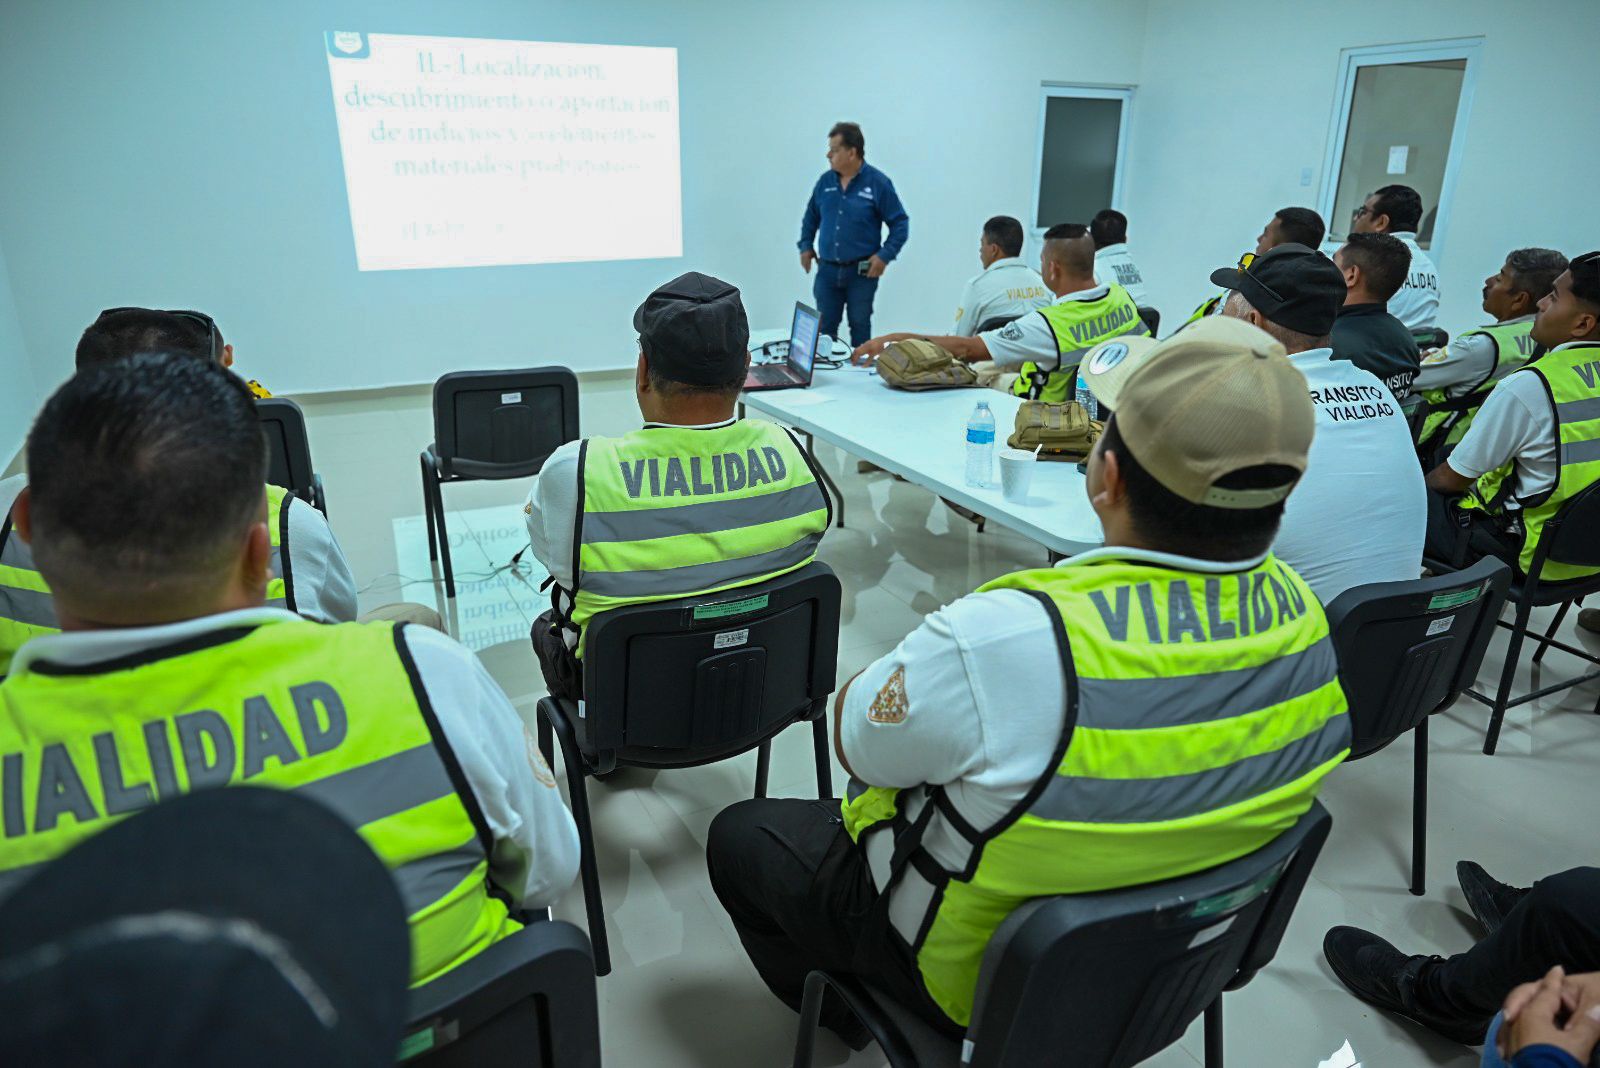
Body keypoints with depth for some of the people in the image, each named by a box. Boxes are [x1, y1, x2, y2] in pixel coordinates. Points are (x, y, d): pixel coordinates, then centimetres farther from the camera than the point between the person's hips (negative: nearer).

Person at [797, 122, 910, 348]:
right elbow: (811, 216, 20)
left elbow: (900, 223, -4)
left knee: (860, 326, 6)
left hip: (862, 271, -3)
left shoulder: (878, 182, -8)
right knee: (824, 328, 6)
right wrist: (805, 246, 11)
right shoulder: (825, 181, 4)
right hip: (827, 269, 3)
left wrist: (885, 255, -12)